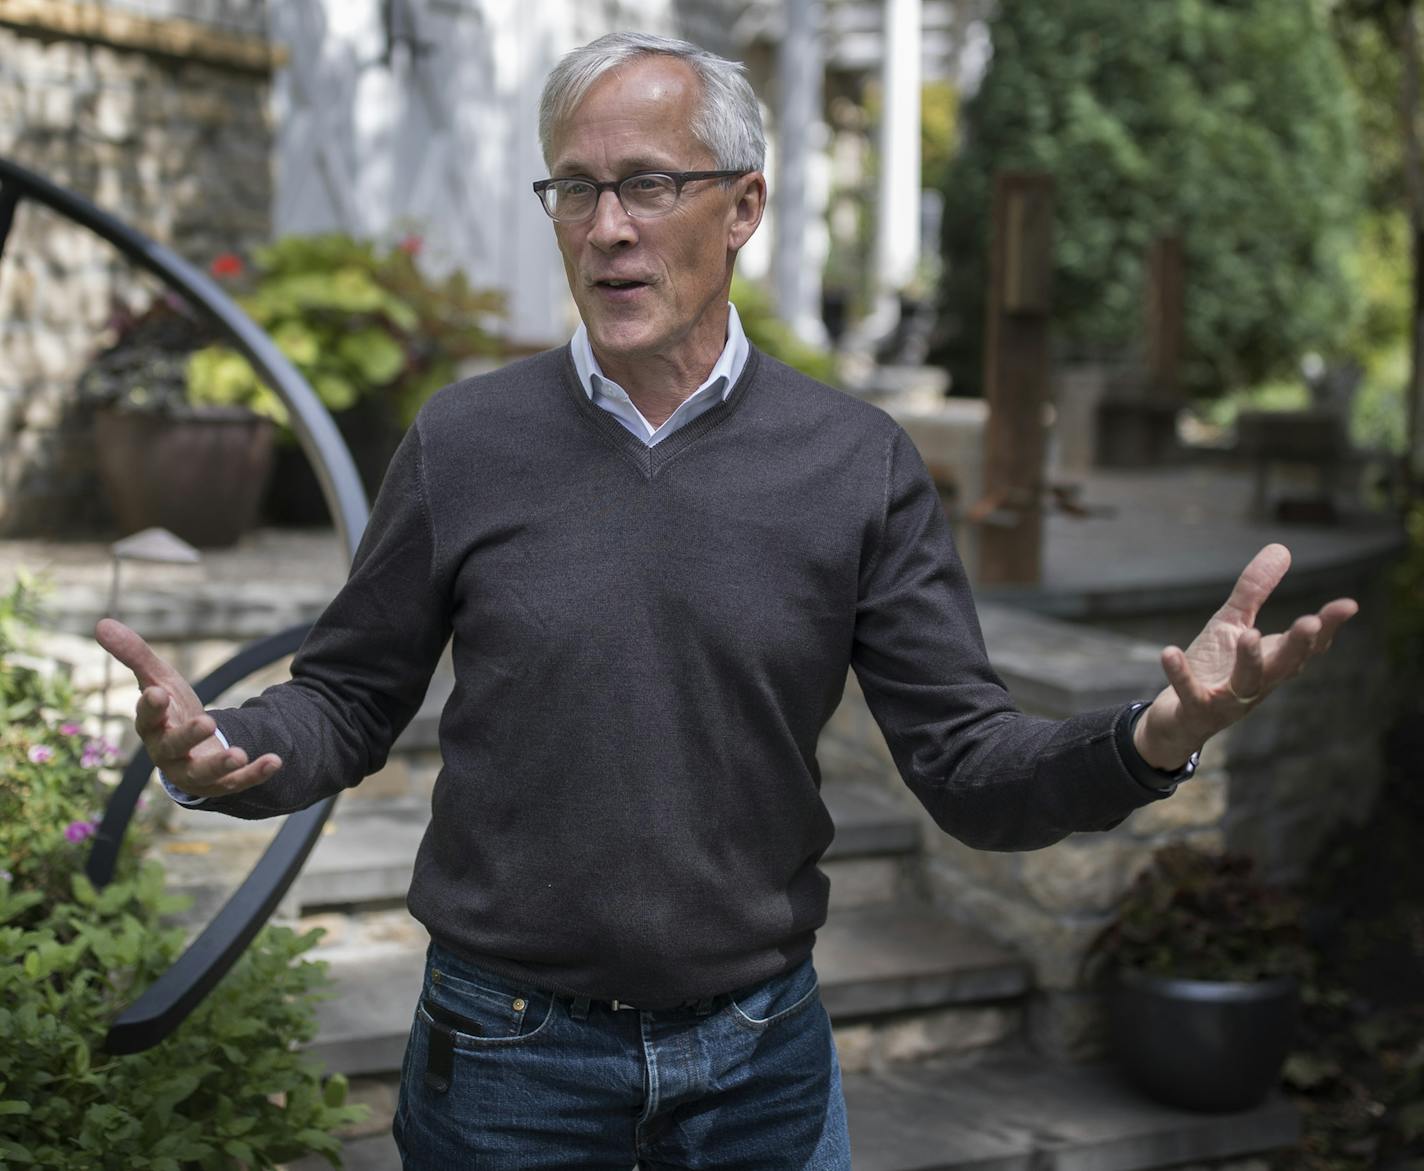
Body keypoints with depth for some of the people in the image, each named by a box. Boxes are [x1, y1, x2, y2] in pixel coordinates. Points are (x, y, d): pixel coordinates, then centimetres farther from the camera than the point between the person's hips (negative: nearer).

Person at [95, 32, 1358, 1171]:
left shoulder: (860, 463, -5)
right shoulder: (463, 443, -5)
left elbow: (969, 765, -6)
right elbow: (350, 701, 2)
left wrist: (1152, 741, -24)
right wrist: (223, 749, -19)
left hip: (763, 1052, 1)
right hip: (507, 1049, 0)